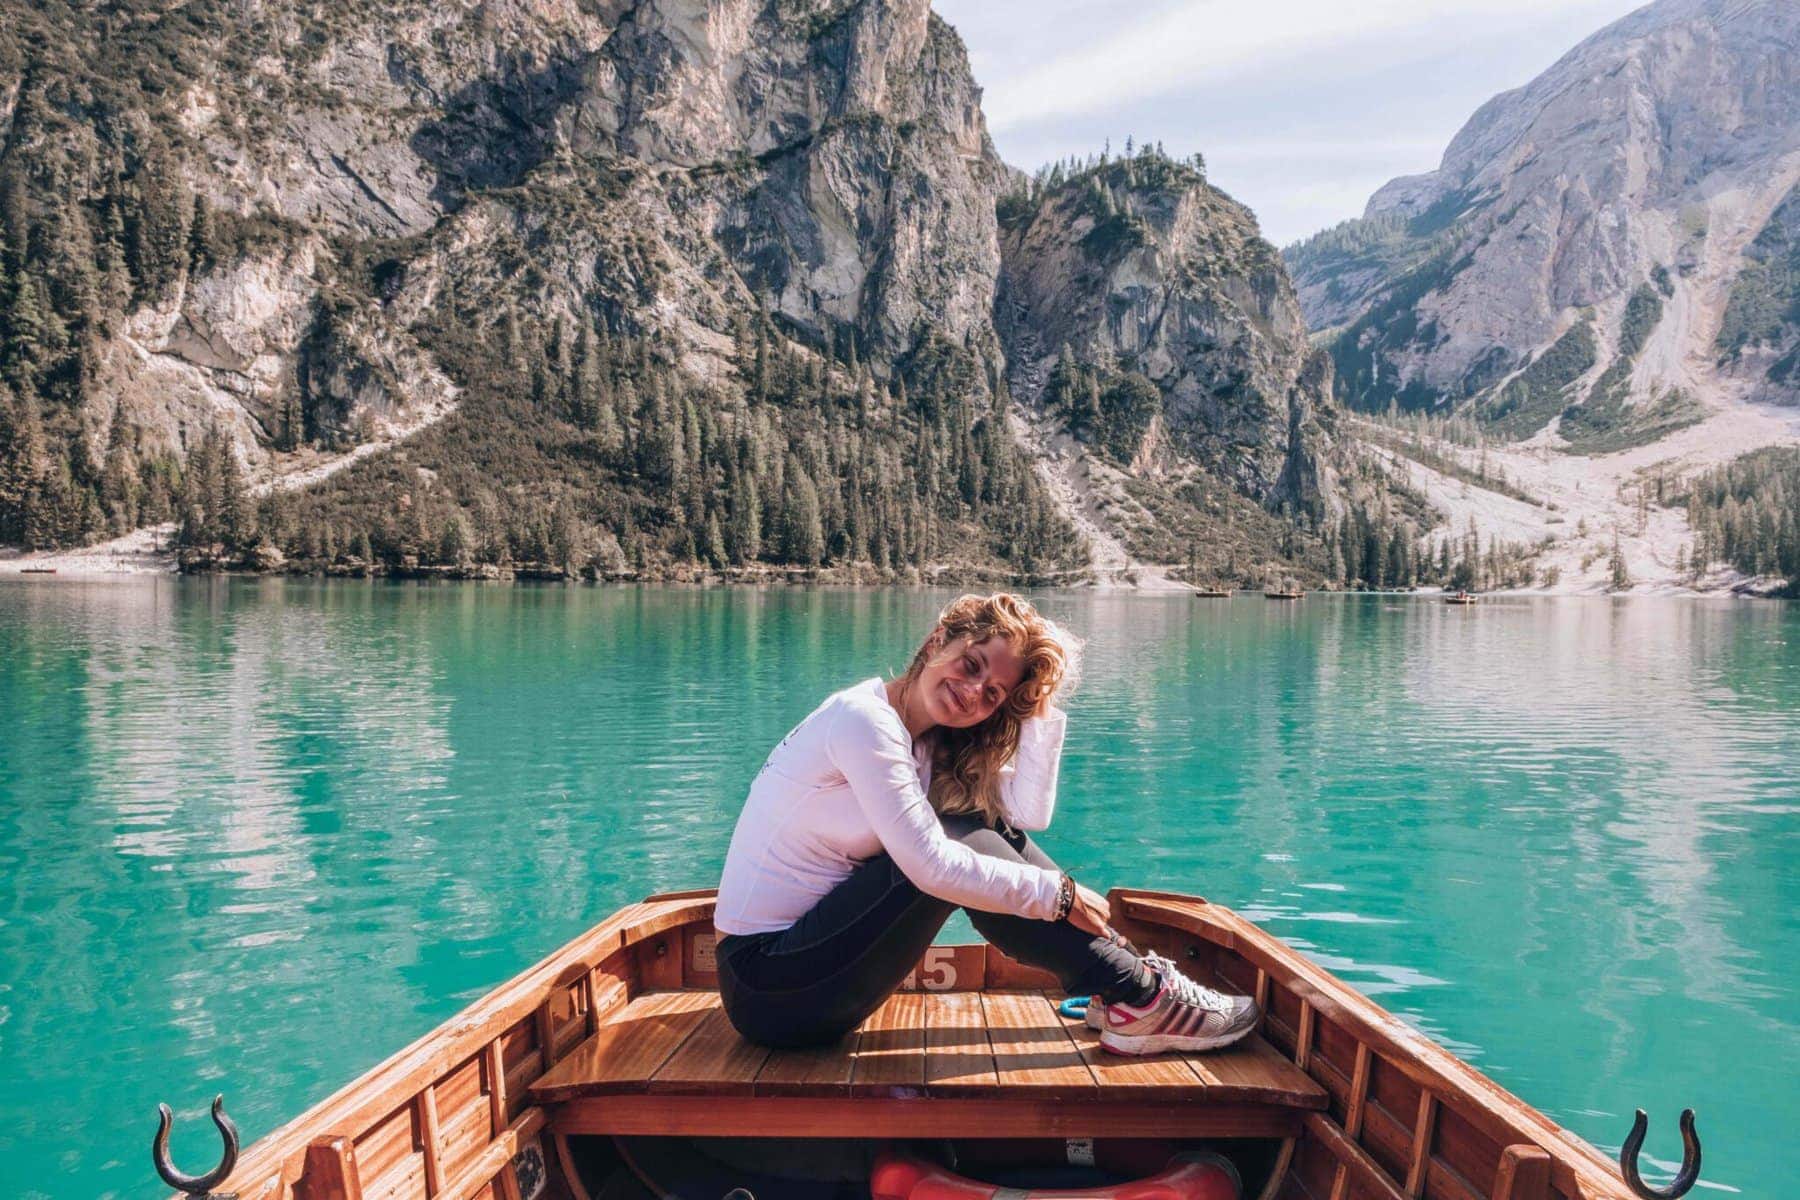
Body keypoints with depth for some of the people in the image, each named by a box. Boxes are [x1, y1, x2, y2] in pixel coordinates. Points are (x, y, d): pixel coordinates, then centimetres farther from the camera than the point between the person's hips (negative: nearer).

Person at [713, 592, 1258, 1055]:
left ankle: (1127, 967, 2)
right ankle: (1140, 999, -12)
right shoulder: (865, 719, -18)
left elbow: (1029, 815, -3)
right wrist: (1061, 896, -17)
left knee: (987, 830, -3)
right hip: (768, 982, -8)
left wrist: (1043, 708, -5)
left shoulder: (930, 747, 9)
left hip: (810, 957, 8)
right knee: (959, 845, -21)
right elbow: (931, 867, -25)